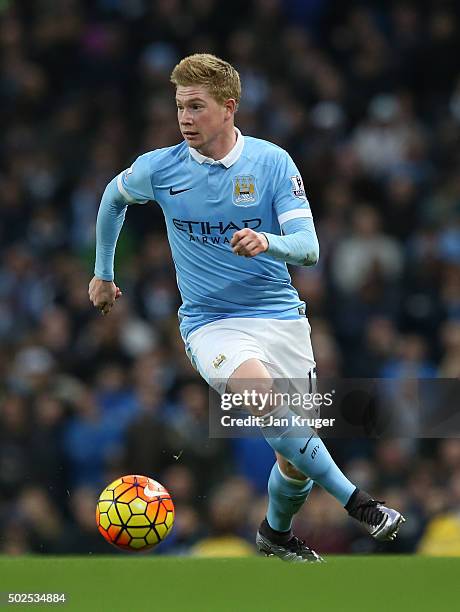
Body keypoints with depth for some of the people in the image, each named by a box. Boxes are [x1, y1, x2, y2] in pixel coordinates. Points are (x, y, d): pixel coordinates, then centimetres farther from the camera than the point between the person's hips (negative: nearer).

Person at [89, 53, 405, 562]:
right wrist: (102, 273, 25)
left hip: (281, 317, 1)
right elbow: (114, 197, 19)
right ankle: (355, 501, -27)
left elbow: (308, 248, -13)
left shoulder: (272, 162, -7)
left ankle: (276, 532, 36)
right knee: (264, 400, -33)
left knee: (296, 459, 3)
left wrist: (268, 243, -35)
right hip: (210, 324, -1)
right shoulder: (159, 169, -4)